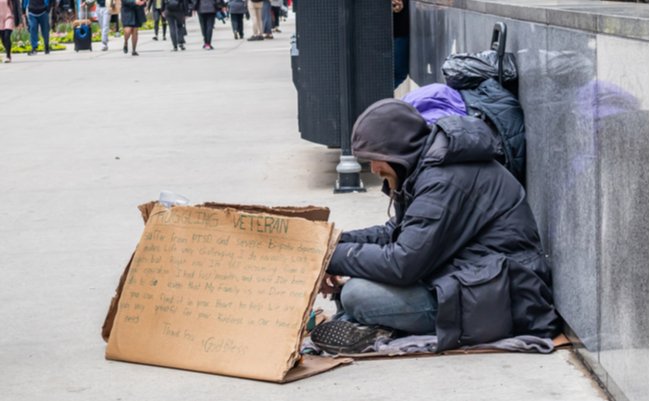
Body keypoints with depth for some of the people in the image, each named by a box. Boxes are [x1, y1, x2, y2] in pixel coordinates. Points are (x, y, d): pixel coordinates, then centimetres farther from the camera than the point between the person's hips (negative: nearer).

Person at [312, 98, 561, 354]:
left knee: (356, 295, -21)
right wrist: (338, 241, 5)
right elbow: (396, 232, 20)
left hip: (494, 302, -11)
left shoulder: (444, 180, -20)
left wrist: (334, 257, -12)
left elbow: (402, 263, -24)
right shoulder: (429, 168, 12)